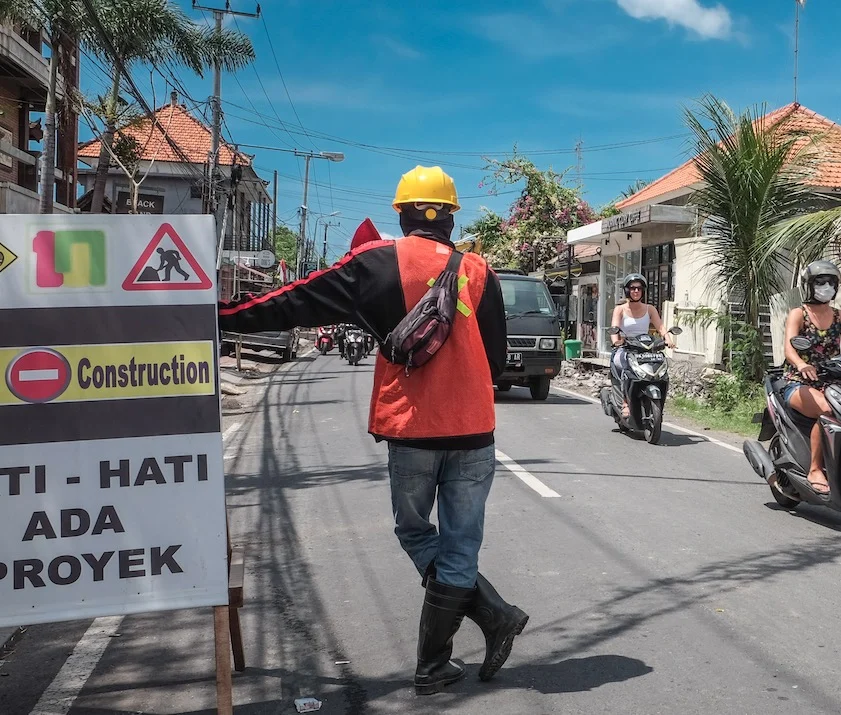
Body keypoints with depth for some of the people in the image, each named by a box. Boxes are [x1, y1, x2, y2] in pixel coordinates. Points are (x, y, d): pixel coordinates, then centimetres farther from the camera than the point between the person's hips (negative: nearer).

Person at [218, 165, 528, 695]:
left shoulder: (378, 263, -4)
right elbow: (496, 360, 10)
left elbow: (297, 303, -1)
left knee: (415, 532, 16)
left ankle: (495, 615, 9)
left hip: (411, 428, -2)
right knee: (458, 547, 9)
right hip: (473, 431, 2)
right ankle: (433, 667, 14)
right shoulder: (478, 272, 4)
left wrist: (221, 315, 8)